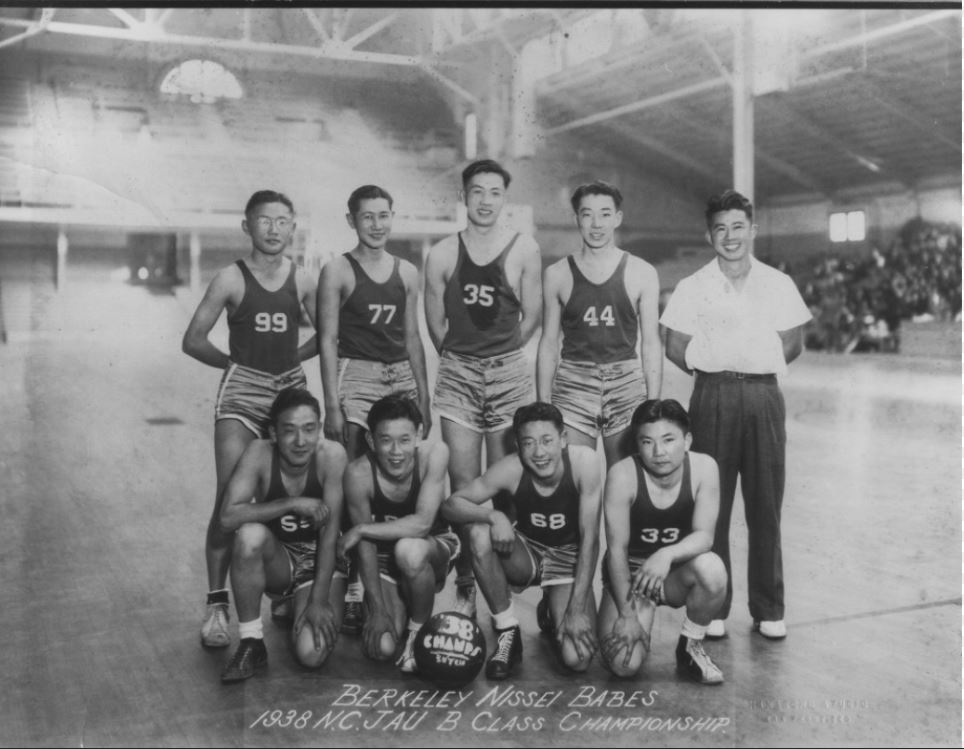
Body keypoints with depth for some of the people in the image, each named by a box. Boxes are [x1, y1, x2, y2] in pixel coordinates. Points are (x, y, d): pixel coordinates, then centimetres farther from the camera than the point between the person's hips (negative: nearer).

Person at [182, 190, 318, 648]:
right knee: (231, 498, -10)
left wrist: (292, 357, 7)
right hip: (241, 392, -3)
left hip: (291, 388, 4)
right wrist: (236, 362, 5)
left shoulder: (302, 280, 5)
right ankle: (216, 605, -4)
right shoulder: (232, 279, -4)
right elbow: (193, 341, -1)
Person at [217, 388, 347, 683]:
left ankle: (302, 608, 16)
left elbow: (330, 534, -18)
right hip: (276, 561, 1)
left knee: (312, 654, -22)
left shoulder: (332, 455, -21)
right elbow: (228, 518, -29)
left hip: (320, 561, 0)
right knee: (250, 535, -34)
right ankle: (251, 643, -15)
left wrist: (319, 600, -20)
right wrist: (293, 504, -33)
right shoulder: (259, 454, -19)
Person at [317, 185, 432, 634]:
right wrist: (332, 406, -9)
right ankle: (351, 593, -1)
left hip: (402, 378, 4)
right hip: (355, 378, -4)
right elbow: (328, 340, -3)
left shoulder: (407, 273, 13)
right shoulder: (338, 272, 1)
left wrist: (424, 399, 14)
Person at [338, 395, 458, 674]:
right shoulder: (359, 474, -24)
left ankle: (419, 630, -9)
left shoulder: (434, 453, -27)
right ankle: (401, 609, 23)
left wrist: (362, 529, -26)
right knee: (381, 648, -14)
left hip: (435, 548, -1)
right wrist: (377, 608, -17)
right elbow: (366, 546, -16)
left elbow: (422, 523, -32)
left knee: (409, 550, -37)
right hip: (385, 558, 2)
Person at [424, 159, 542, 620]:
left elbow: (531, 318, 3)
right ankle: (464, 588, 6)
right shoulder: (442, 255, 2)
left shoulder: (524, 251, -1)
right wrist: (466, 355, 11)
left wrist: (497, 354, 9)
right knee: (462, 486, -1)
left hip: (508, 373, -1)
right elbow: (436, 324, 8)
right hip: (457, 374, 1)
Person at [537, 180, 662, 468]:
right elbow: (548, 345, 9)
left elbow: (651, 345, 5)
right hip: (573, 387, 0)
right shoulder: (557, 274, 6)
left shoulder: (642, 274, 4)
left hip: (627, 385, 0)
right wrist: (543, 407, 4)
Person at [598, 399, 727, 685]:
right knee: (625, 665, -21)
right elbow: (617, 548, -17)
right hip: (629, 573, -2)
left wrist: (668, 555, -37)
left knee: (711, 567, -34)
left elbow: (704, 535, -17)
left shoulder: (704, 467, -16)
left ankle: (690, 648, -4)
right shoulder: (623, 475, -22)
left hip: (677, 573, 2)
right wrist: (627, 613, -17)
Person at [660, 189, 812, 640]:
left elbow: (793, 342, 13)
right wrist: (712, 371, 3)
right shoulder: (693, 287, 5)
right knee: (712, 505, 0)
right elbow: (675, 347, 6)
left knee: (765, 505, 2)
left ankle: (768, 608, 12)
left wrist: (759, 369, 5)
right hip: (712, 397, -1)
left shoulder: (778, 285, 9)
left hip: (763, 396, 1)